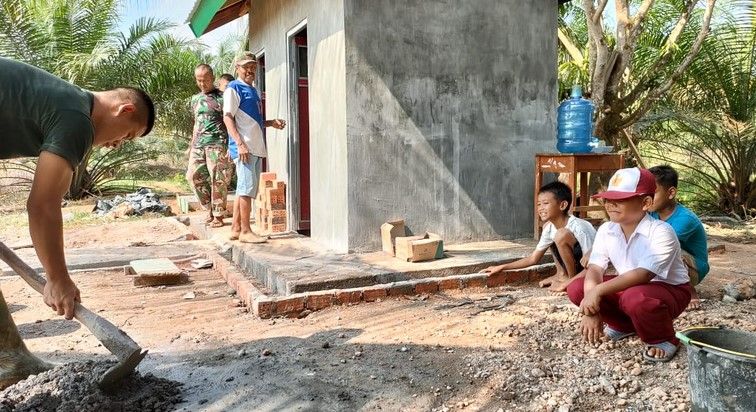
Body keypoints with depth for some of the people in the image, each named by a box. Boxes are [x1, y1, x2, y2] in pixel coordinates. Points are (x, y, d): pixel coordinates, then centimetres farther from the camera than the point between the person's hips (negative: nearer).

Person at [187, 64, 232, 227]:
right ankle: (211, 208, 16)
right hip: (198, 144, 7)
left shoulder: (221, 97, -1)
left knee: (217, 180, -6)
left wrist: (231, 145, -12)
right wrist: (192, 144, 20)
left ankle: (218, 216, 1)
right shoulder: (195, 99, 19)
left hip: (217, 143, -6)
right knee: (193, 176, 2)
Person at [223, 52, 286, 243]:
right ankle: (245, 231, -6)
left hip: (256, 147, 9)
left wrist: (271, 123, 12)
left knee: (245, 188, 10)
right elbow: (228, 117, -11)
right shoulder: (234, 88, -3)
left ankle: (236, 229, 16)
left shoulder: (253, 90, 23)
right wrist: (240, 143, -21)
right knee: (247, 187, -10)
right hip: (244, 146, -9)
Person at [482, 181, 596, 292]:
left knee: (561, 235, -30)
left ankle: (572, 279, -11)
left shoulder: (578, 227, -27)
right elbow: (533, 259, 4)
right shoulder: (549, 228, -5)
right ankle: (561, 274, 9)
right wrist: (502, 267, 0)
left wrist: (569, 282, -29)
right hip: (577, 267, 8)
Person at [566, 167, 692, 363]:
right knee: (577, 288, -12)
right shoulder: (606, 230, -8)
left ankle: (664, 340, -6)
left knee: (635, 298, -40)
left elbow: (643, 275, -35)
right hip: (628, 287, 6)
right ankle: (624, 325, 14)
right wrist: (591, 310, -30)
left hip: (670, 290, -6)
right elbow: (595, 269, -15)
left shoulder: (661, 232, -27)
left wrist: (599, 290, -42)